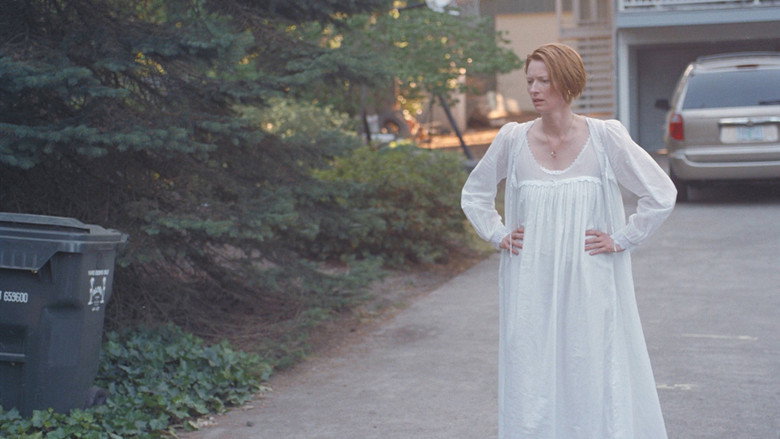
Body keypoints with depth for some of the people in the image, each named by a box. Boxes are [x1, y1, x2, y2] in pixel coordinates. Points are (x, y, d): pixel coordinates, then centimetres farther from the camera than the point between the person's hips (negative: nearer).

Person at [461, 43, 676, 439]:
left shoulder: (605, 137, -6)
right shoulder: (512, 140, 1)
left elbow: (662, 194, -1)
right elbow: (474, 194, 17)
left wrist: (621, 240, -3)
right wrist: (498, 235, 6)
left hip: (591, 284, -2)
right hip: (531, 286, 2)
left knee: (597, 383, 3)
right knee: (532, 383, 6)